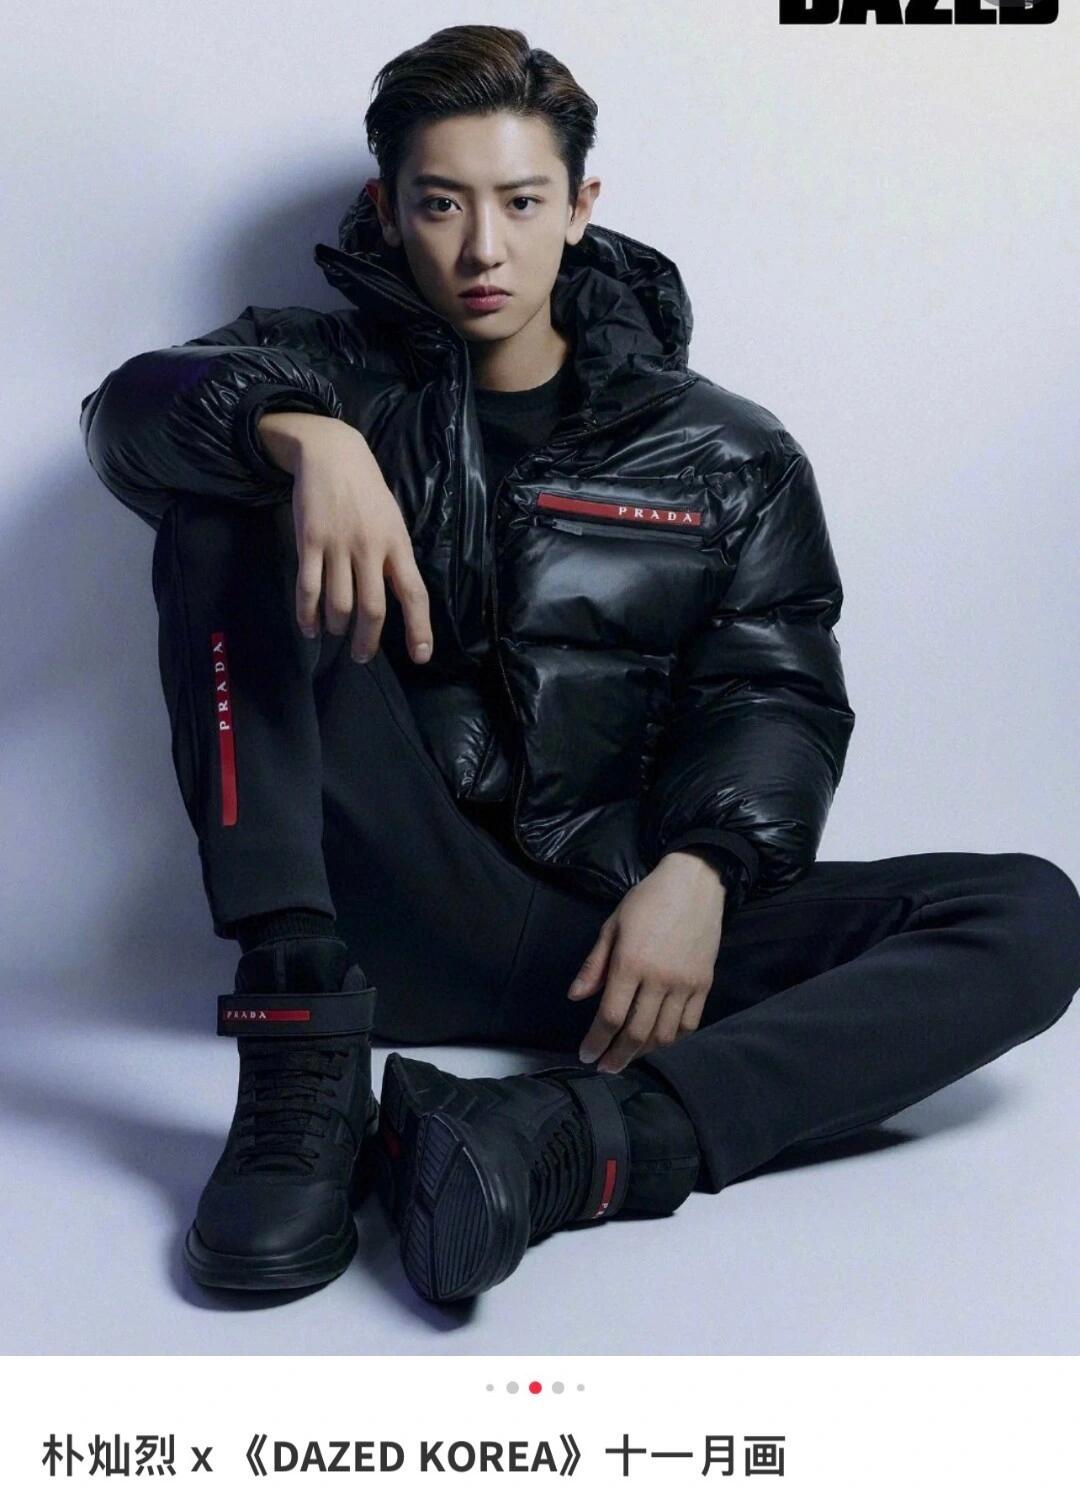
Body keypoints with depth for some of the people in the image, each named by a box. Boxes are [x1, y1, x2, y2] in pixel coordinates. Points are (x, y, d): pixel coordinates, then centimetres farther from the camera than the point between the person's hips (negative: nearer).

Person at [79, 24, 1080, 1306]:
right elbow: (133, 406, -8)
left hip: (622, 923, 1)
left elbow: (775, 699, 3)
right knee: (224, 498, -16)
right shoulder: (331, 375, 12)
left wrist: (701, 871, -18)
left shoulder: (726, 455, 12)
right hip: (395, 911, 0)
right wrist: (300, 435, -31)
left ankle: (565, 1142, -36)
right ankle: (301, 1072, -28)